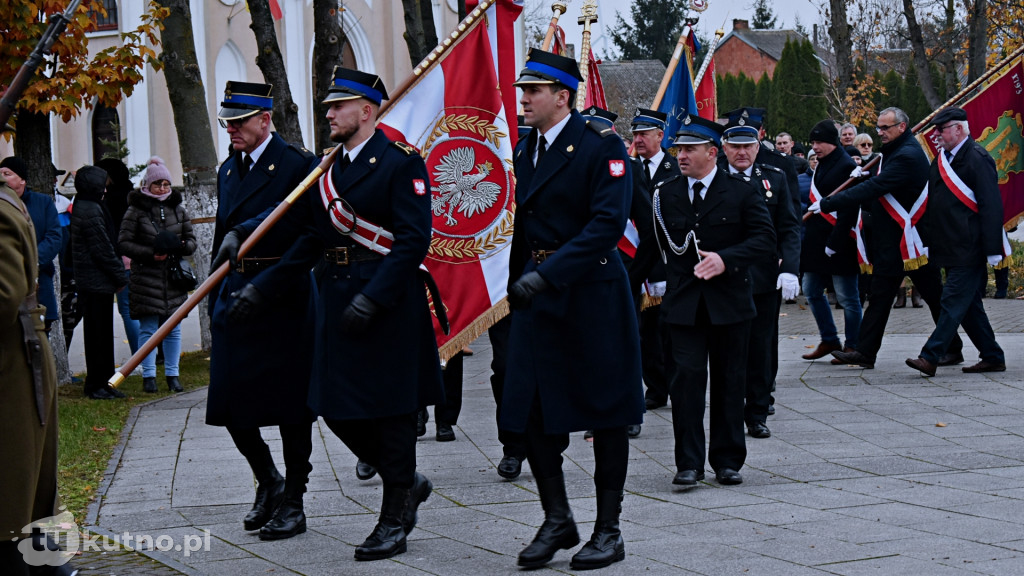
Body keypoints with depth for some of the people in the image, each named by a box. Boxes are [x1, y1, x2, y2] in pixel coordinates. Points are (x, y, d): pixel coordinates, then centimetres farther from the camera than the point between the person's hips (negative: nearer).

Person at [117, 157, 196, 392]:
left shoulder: (177, 209, 12)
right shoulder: (136, 211, -1)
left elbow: (191, 240, 16)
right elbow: (123, 243, -5)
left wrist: (182, 246, -8)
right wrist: (150, 254, -16)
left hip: (174, 277, 4)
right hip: (146, 278, -4)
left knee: (173, 328, 6)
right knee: (148, 328, -3)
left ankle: (172, 374, 13)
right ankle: (149, 375, 3)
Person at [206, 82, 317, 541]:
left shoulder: (298, 164, -8)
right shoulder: (228, 170, 14)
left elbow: (307, 241, -14)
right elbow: (222, 240, 17)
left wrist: (263, 289, -20)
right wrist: (215, 305, 7)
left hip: (284, 300, -6)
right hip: (234, 297, 6)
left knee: (291, 406, 1)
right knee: (230, 404, 3)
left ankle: (292, 502, 11)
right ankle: (268, 482, 24)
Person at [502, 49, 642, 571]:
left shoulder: (603, 147, -11)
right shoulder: (524, 150, 11)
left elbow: (608, 223, -20)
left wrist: (548, 273, -26)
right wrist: (516, 283, 13)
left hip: (592, 293, -6)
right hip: (537, 293, 6)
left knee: (606, 413, 4)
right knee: (530, 411, 3)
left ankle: (608, 529, 12)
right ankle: (557, 520, 15)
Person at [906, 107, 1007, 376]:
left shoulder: (978, 159, -10)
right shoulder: (940, 160, 15)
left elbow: (991, 206, -14)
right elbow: (932, 203, 20)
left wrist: (992, 250, -17)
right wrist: (928, 242, 15)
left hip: (968, 250, -9)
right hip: (950, 249, 9)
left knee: (954, 301, -10)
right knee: (969, 305, 11)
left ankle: (930, 357, -14)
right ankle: (993, 358, 19)